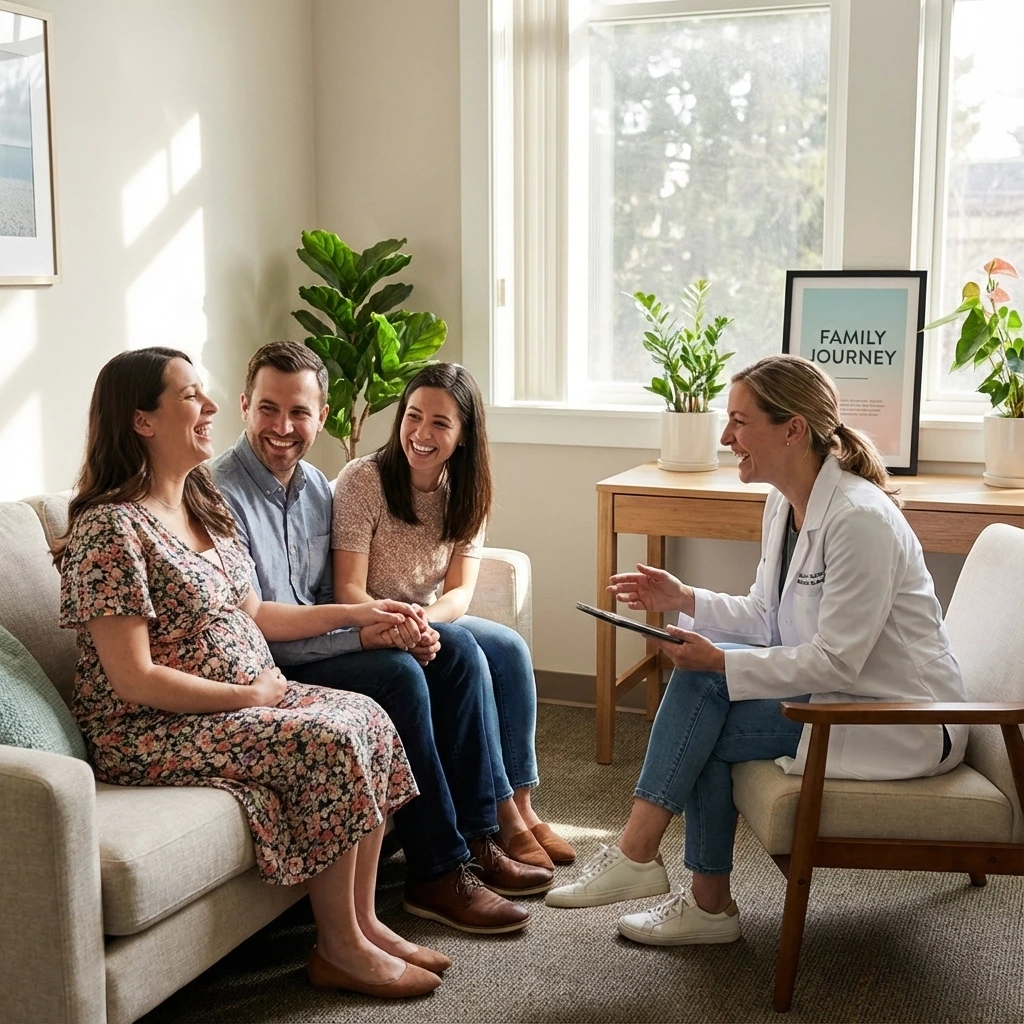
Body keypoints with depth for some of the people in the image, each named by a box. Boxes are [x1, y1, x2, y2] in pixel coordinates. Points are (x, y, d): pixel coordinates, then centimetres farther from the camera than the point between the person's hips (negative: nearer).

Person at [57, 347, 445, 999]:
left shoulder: (204, 505, 11)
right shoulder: (111, 528, -18)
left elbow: (248, 613, 19)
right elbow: (133, 680, -21)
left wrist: (352, 612, 13)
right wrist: (250, 696, -16)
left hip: (248, 692, 9)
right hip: (150, 731, -9)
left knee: (370, 719, -8)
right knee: (330, 741, -23)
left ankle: (365, 922, 1)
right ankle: (339, 948, -7)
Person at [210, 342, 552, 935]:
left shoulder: (317, 487, 8)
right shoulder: (222, 495, -19)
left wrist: (400, 627, -7)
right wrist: (363, 635, -27)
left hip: (318, 644, 9)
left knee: (456, 653, -3)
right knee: (398, 674, -27)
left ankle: (474, 840, 1)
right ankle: (438, 875, -17)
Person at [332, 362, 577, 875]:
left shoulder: (465, 495, 1)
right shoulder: (362, 480, -16)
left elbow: (461, 591, -9)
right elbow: (349, 590, -19)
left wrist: (424, 618, -32)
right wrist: (394, 622, -40)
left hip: (428, 620, 6)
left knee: (510, 648, -19)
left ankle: (521, 806, -15)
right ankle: (504, 816, -21)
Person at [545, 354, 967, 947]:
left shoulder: (860, 519, -24)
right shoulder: (785, 504, 4)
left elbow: (836, 662, -25)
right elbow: (766, 618, 12)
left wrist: (721, 662, -24)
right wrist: (685, 599, -1)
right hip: (843, 695, 9)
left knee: (704, 680, -18)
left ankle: (637, 854, -7)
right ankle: (709, 904, -4)